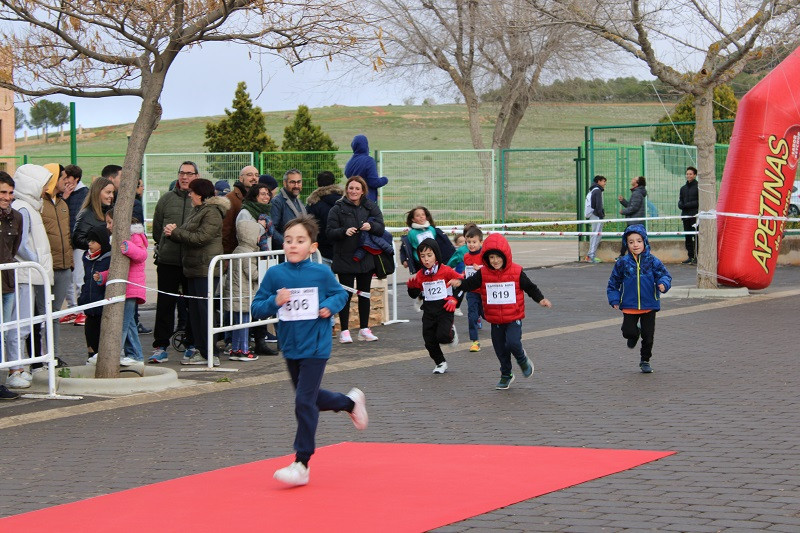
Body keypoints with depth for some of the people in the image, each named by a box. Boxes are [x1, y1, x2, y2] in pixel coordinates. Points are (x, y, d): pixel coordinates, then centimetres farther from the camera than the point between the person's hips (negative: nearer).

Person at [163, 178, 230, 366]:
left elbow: (199, 237, -20)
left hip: (206, 268, -10)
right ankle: (200, 350, 16)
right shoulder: (198, 211, 21)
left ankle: (209, 355, -8)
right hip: (194, 269, 10)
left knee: (204, 310, -10)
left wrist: (175, 232, -13)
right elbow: (188, 236, 17)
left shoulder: (212, 213, -11)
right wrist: (173, 232, -3)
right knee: (194, 310, 11)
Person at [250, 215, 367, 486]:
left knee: (305, 402, -10)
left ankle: (302, 464, -1)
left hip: (315, 347, -5)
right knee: (311, 398, 21)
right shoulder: (274, 275, -5)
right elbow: (256, 309, -3)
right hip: (290, 348, 5)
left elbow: (341, 294, 9)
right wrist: (274, 302, -22)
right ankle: (351, 401, 50)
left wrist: (330, 306, -12)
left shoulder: (321, 273, -9)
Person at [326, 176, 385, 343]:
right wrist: (344, 231, -23)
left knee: (364, 294, 10)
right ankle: (344, 331, 3)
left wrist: (371, 226, -20)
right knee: (346, 294, -3)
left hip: (366, 258, 3)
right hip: (345, 259, -3)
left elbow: (381, 228, 1)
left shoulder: (370, 207, 6)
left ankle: (364, 329, 19)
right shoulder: (338, 209, -2)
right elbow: (330, 233, -6)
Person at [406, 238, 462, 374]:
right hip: (429, 310, 4)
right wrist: (412, 286, -8)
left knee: (442, 336, -21)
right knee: (429, 341, 4)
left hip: (444, 308, -4)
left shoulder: (446, 271, -9)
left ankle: (451, 332, 15)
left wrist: (454, 299, -7)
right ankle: (440, 363, 25)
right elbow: (414, 295, 12)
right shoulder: (420, 275, 3)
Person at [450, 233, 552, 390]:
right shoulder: (483, 274, -4)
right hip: (495, 320, 3)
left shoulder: (516, 272, -8)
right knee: (500, 349, 10)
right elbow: (471, 283, -8)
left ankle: (522, 359, 12)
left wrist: (541, 299, -12)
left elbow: (530, 287, -1)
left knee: (513, 343, -21)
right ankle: (506, 375, 30)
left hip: (514, 318, -3)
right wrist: (459, 283, -28)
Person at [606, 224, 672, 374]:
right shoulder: (623, 263, -2)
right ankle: (635, 334, 28)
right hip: (629, 306, 0)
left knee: (648, 335, 4)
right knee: (628, 331, -10)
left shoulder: (652, 261, -4)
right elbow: (613, 283, 8)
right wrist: (614, 300, 1)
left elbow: (665, 275, -3)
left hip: (649, 305, 0)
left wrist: (663, 284, -25)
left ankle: (645, 360, 25)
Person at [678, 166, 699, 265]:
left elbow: (699, 202, -7)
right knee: (688, 237, 6)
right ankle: (690, 257, 10)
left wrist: (687, 205, -12)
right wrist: (681, 205, -5)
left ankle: (697, 257, -10)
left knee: (696, 236, -10)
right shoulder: (683, 188, 18)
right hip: (686, 215, 6)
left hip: (695, 215, -6)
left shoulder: (698, 187, -1)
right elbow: (680, 202, 18)